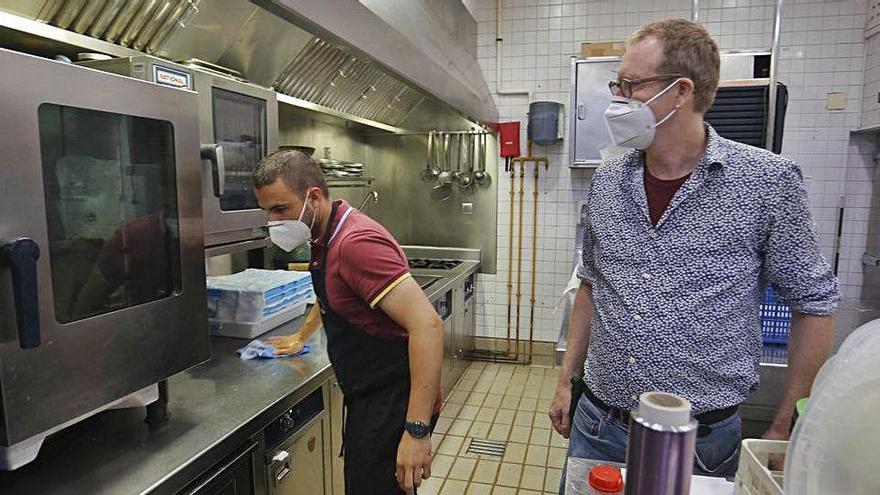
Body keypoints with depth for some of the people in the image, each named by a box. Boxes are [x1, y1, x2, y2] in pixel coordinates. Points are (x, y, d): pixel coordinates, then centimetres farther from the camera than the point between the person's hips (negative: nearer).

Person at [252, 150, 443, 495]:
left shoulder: (356, 242, -25)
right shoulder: (327, 237, 7)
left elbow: (427, 326, -32)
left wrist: (417, 430, -32)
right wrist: (302, 337, 39)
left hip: (393, 403, -10)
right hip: (367, 398, 10)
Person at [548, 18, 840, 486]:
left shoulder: (768, 181, -11)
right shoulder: (607, 181, 0)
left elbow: (813, 304, -3)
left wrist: (784, 429, -1)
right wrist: (567, 380, 9)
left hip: (703, 439, -3)